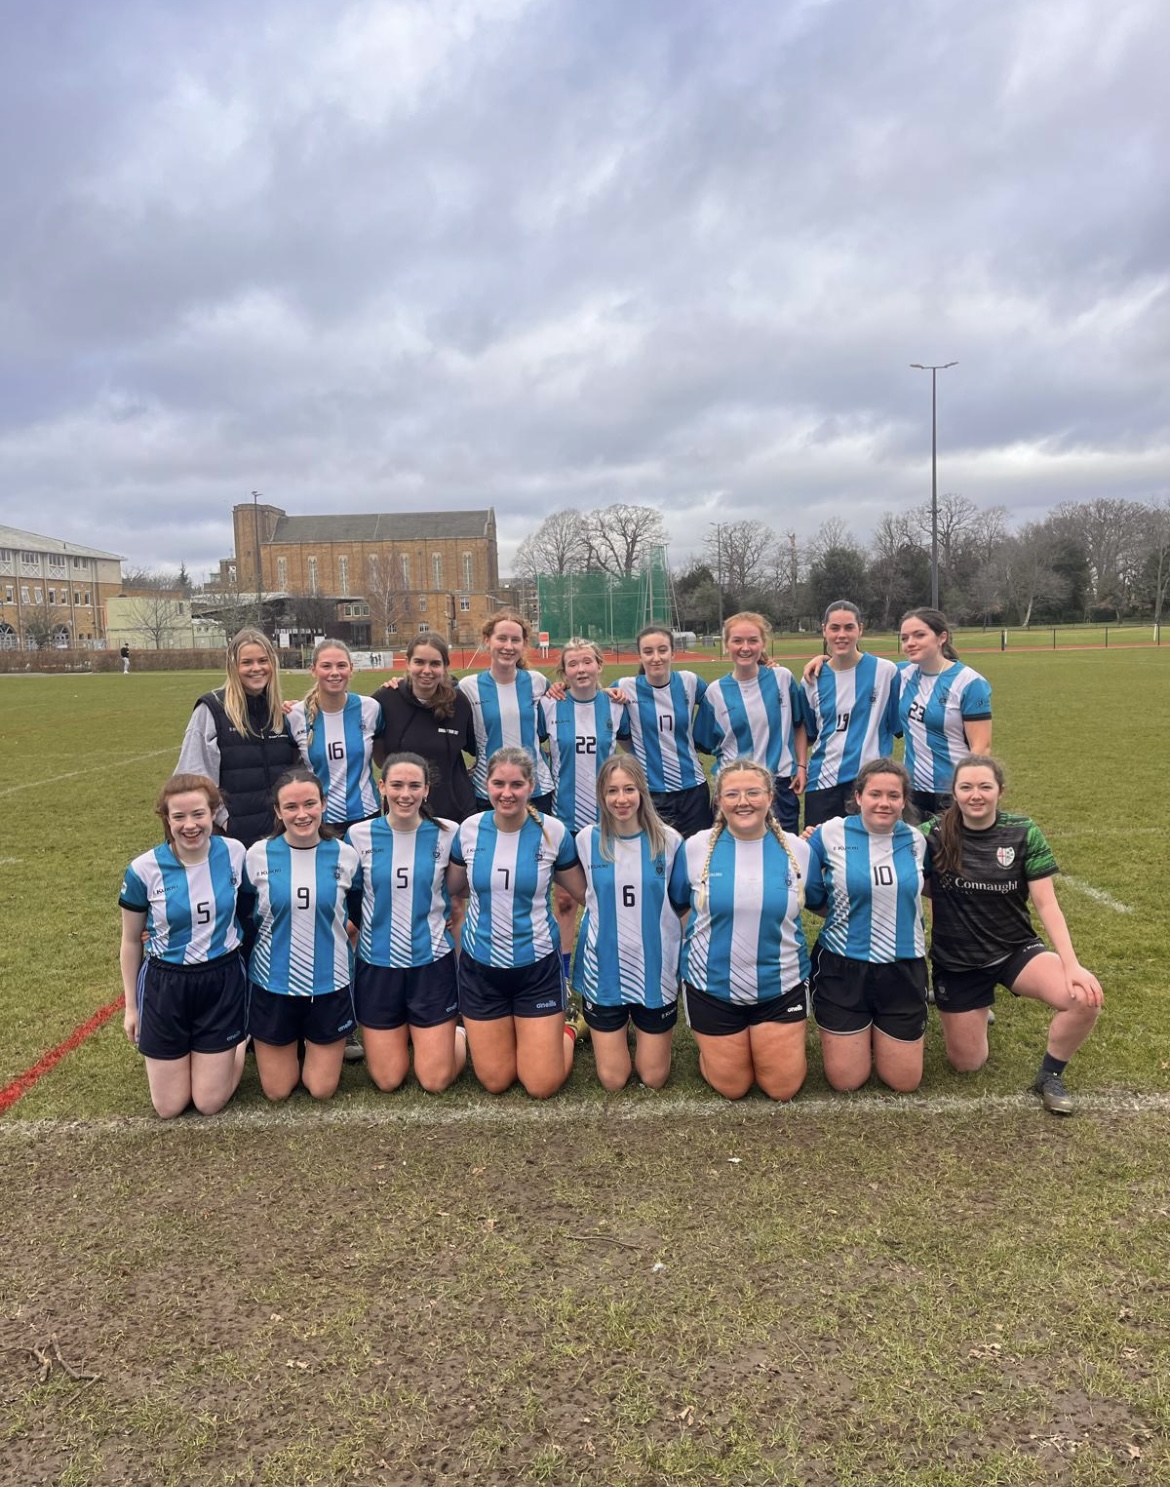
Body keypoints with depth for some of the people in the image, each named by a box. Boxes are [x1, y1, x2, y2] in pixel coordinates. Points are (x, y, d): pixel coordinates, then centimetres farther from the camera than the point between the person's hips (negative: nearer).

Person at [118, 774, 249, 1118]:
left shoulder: (234, 854, -12)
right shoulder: (144, 870, -15)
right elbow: (131, 941, 0)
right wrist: (131, 1006, 7)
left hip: (222, 982, 0)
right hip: (165, 986, 0)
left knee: (209, 1104, 7)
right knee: (169, 1108, 10)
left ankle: (239, 1041, 35)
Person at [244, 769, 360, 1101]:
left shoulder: (346, 855, -8)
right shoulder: (258, 855, -9)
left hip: (330, 983, 0)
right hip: (272, 983, 0)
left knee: (322, 1090, 9)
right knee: (277, 1091, 12)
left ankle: (317, 1043, 37)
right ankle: (289, 1044, 40)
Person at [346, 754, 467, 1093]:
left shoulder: (448, 834, -7)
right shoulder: (359, 835, -4)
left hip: (432, 962, -1)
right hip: (377, 964, 1)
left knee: (435, 1081, 1)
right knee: (387, 1080, 8)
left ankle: (456, 1036, 32)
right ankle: (398, 1036, 39)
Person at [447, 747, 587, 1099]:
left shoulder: (553, 832, -12)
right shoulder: (469, 830, -6)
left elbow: (587, 894, 0)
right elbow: (450, 889, 10)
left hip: (537, 965, -2)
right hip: (480, 966, 2)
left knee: (542, 1087, 0)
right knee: (495, 1082, 9)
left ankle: (565, 1031, 30)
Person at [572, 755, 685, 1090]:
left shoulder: (668, 840, -7)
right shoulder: (588, 840, -5)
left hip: (656, 969, 0)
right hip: (604, 971, 0)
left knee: (653, 1078, 11)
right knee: (613, 1080, 8)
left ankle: (647, 1033, 41)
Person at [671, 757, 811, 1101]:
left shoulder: (797, 849, -6)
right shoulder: (695, 847, -9)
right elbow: (674, 905, 5)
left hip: (781, 987, 1)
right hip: (712, 988, -1)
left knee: (783, 1088, 8)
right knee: (732, 1088, 10)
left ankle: (782, 1047, 38)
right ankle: (709, 1052, 41)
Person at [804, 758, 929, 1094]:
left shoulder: (916, 840, 0)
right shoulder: (830, 834, -11)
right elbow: (810, 898, -2)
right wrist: (846, 915, -6)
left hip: (903, 968, 3)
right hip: (843, 966, -2)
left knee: (905, 1082, 9)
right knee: (846, 1081, 4)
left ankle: (883, 1034, 38)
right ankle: (860, 1034, 35)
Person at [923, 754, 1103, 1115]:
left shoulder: (1023, 833, -9)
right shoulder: (934, 835, -12)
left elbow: (1046, 904, -9)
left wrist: (1071, 964, -19)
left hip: (1016, 949, 1)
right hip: (956, 962, 0)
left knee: (1086, 997, -27)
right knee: (967, 1064, 5)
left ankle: (1050, 1075, 2)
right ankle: (966, 1012, 39)